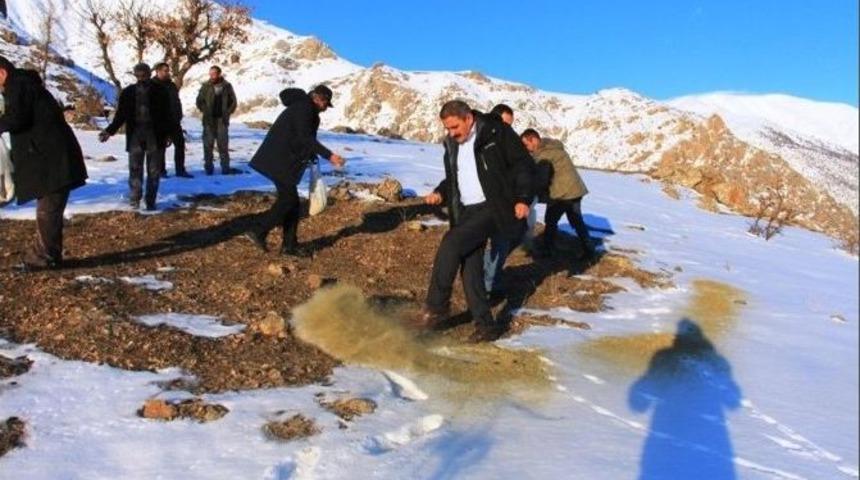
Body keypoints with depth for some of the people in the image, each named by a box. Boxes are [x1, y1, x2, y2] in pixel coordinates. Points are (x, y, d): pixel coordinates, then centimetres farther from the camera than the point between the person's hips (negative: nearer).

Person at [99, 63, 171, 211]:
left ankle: (150, 201, 11)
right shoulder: (128, 92, 7)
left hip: (155, 134, -1)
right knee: (135, 169, -1)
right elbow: (121, 115, 9)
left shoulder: (159, 91, 2)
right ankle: (134, 199, 5)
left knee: (154, 171, 3)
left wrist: (168, 134, -5)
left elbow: (166, 114, 2)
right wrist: (109, 131, -2)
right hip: (135, 134, 1)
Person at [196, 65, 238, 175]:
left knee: (223, 144, 3)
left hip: (222, 119, 0)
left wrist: (227, 113, -1)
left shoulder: (227, 86, 2)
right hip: (209, 120, 0)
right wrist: (205, 111, -4)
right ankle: (208, 167, 6)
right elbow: (199, 101, 5)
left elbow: (233, 102, 7)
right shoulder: (205, 86, 0)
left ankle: (225, 167, 6)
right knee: (208, 143, 0)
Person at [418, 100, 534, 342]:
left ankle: (436, 306, -10)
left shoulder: (497, 132, -7)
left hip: (492, 208, -7)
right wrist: (440, 193, 4)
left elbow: (524, 165, -7)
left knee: (452, 242, -23)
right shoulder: (452, 145, 13)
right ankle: (486, 325, 11)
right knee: (471, 269, 2)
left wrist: (523, 199, -16)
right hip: (466, 211, 7)